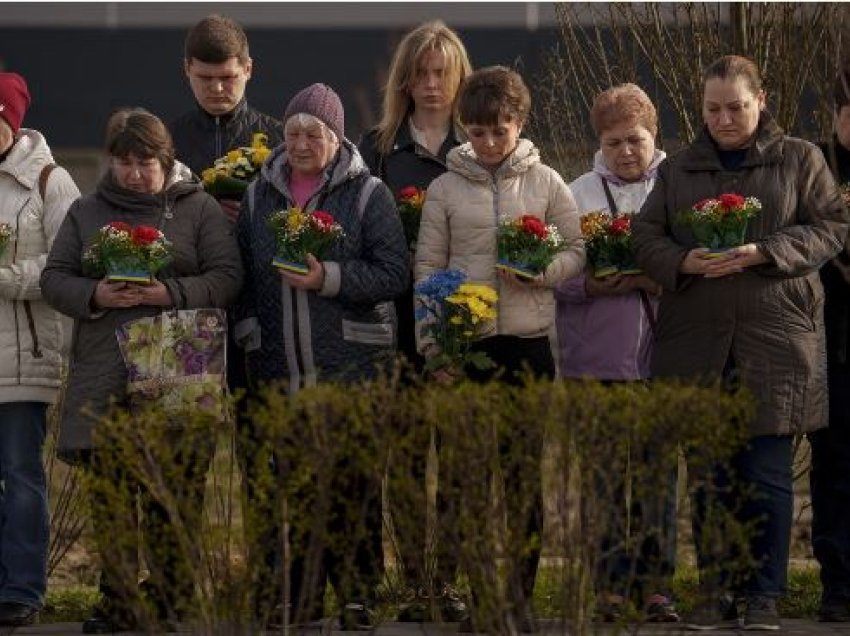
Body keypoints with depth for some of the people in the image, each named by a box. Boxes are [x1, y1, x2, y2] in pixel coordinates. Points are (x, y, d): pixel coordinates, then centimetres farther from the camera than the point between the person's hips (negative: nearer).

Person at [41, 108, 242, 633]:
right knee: (109, 492, 2)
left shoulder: (199, 208, 7)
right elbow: (55, 278, 11)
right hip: (103, 377, 2)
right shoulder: (86, 212, 15)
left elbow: (227, 277, 0)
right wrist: (95, 295, -9)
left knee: (176, 493, -3)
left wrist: (172, 292, -15)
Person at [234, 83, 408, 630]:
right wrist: (248, 327, 6)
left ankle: (358, 600, 4)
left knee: (352, 482, -4)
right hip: (278, 368, 4)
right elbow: (240, 272, 18)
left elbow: (394, 273, -6)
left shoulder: (368, 194, 1)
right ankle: (297, 601, 9)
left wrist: (330, 279, -17)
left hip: (352, 364, -4)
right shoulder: (259, 196, 14)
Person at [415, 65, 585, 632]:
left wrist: (541, 271, -14)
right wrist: (433, 345, -3)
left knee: (526, 474, 2)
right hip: (465, 344, 0)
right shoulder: (446, 188, 4)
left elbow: (576, 252, 7)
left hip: (529, 343, 0)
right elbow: (428, 269, 4)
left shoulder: (546, 183, 4)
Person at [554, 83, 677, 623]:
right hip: (596, 357, 0)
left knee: (659, 473, 2)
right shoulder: (576, 195, 9)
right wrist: (598, 282, -13)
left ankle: (654, 586, 7)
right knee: (605, 474, 0)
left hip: (661, 353, 0)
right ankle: (610, 587, 5)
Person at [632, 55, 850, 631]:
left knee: (768, 475, -3)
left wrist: (762, 253, -15)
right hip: (697, 343, 3)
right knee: (710, 476, 6)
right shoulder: (678, 169, 14)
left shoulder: (800, 160, 6)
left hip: (776, 343, -3)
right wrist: (685, 262, -12)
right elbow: (646, 234, 10)